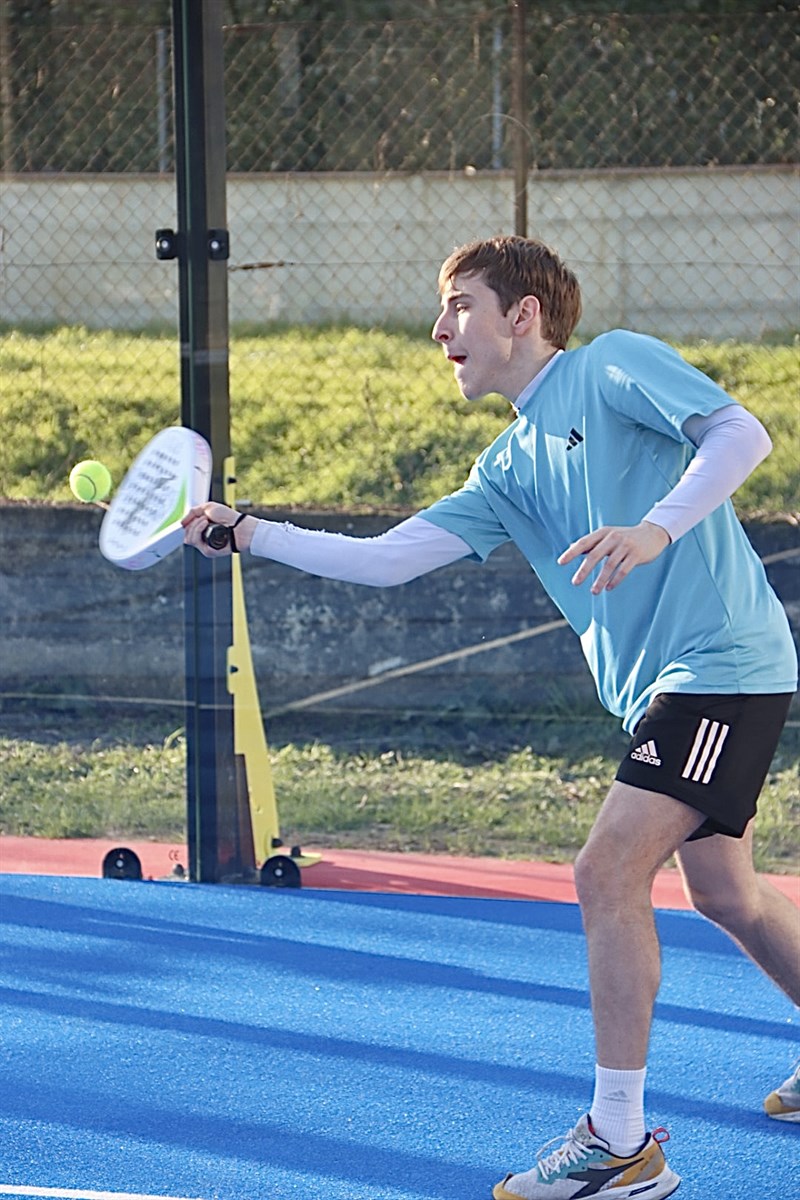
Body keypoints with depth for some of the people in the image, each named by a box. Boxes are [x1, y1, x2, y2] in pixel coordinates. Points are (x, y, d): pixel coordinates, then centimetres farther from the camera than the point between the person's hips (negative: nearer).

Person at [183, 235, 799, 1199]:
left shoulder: (616, 365, -5)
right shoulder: (509, 470, 16)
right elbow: (388, 558, 11)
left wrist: (656, 530, -28)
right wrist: (250, 534, 5)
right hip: (659, 688, 9)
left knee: (607, 873, -15)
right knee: (722, 889, 19)